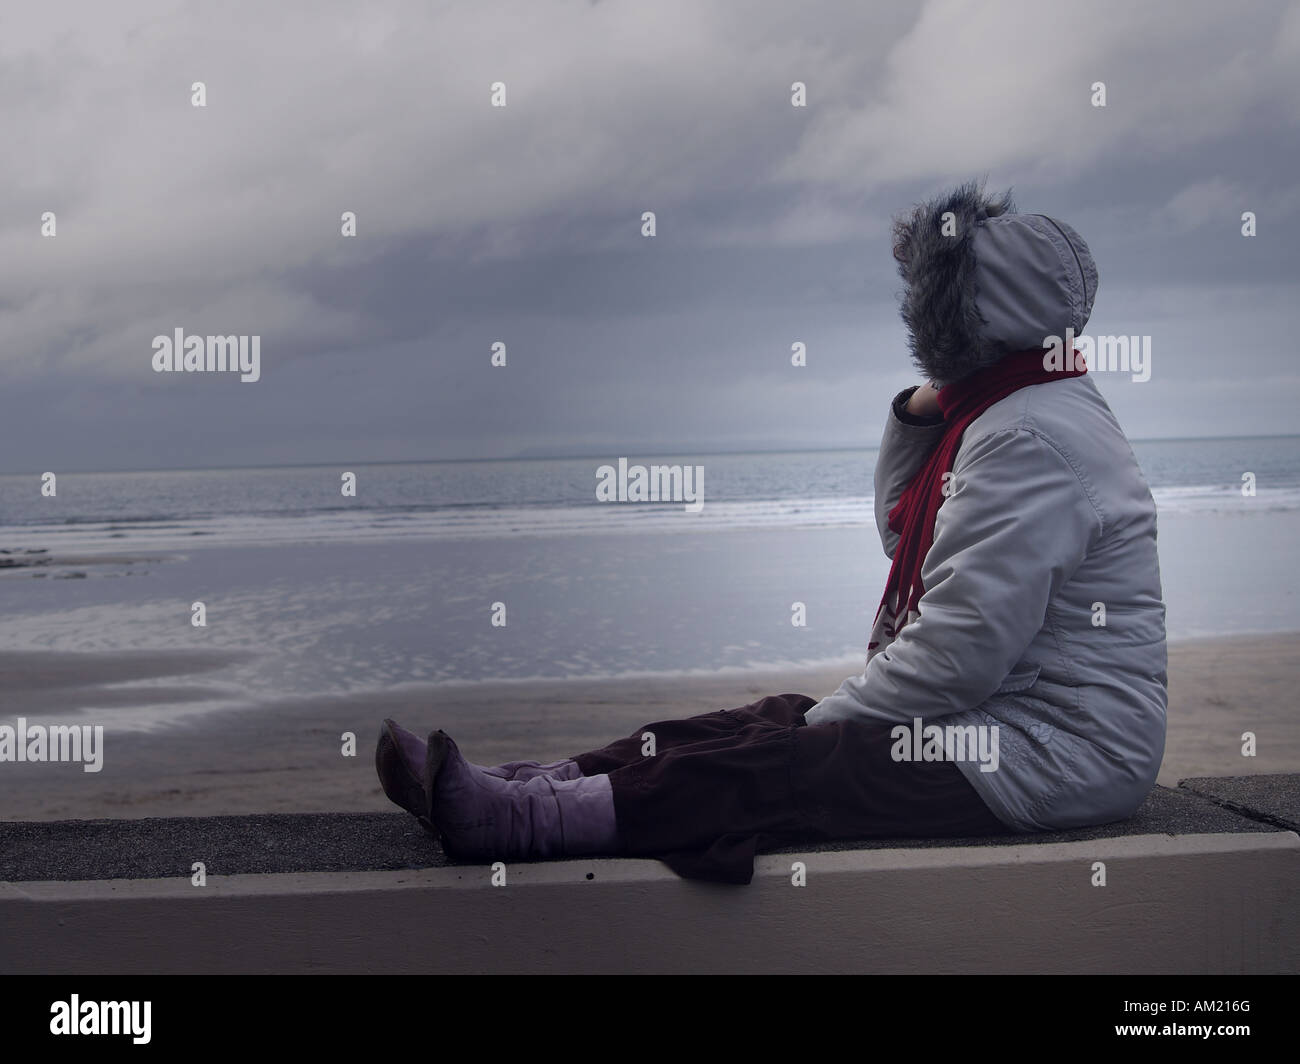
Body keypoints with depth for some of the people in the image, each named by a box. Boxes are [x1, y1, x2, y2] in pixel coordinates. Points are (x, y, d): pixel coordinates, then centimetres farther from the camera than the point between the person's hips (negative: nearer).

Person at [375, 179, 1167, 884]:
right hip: (1001, 716, 9)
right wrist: (918, 416, 7)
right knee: (759, 729, 0)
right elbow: (903, 535, 23)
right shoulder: (1002, 410, 14)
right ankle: (495, 789, -3)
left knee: (769, 770, -18)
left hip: (1050, 755, -9)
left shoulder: (1029, 439, -20)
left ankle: (516, 818, -20)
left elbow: (961, 653, -25)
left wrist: (827, 721, -14)